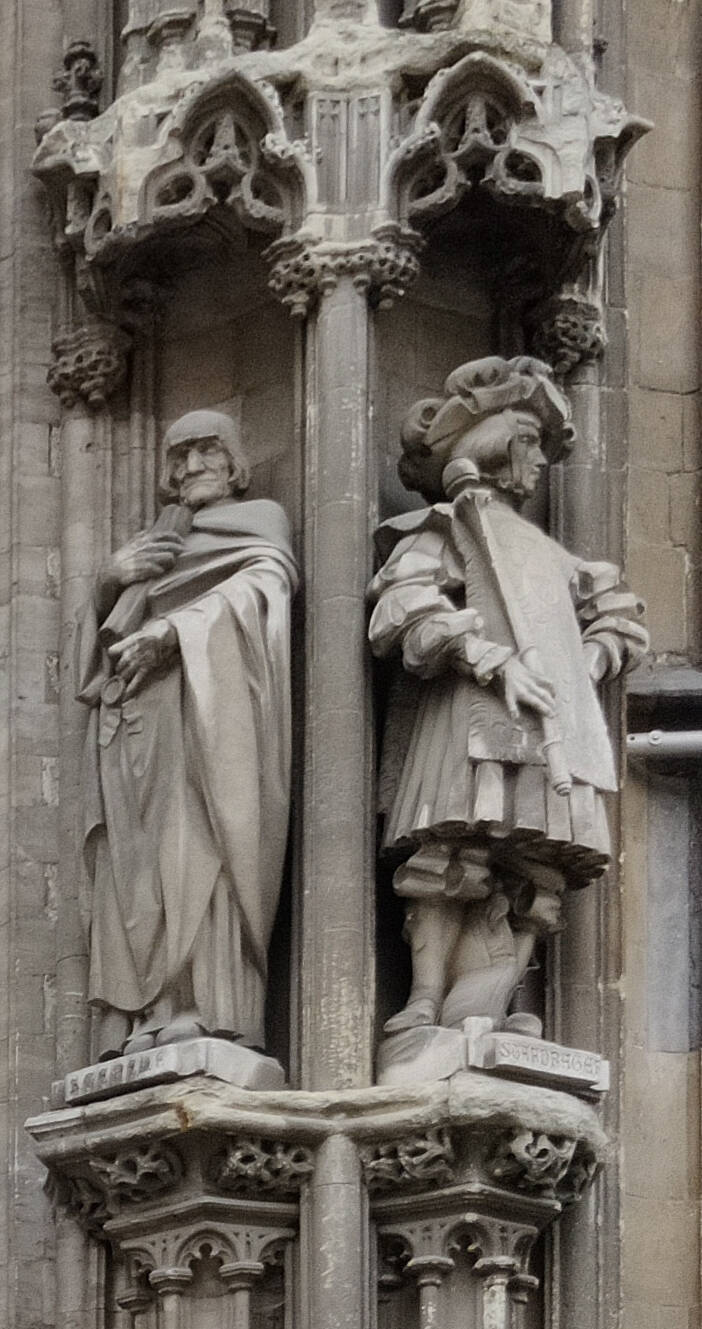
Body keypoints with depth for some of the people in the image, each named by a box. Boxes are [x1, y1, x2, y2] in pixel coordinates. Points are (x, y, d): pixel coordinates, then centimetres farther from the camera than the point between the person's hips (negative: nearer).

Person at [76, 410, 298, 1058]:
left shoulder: (260, 519, 16)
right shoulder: (151, 543, 32)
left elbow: (265, 582, -5)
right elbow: (98, 635, 27)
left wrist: (176, 627, -17)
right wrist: (112, 581, 5)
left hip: (207, 699, -6)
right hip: (133, 722, 6)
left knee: (196, 851, -22)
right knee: (133, 868, -9)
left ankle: (207, 1010, -32)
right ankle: (138, 1024, -19)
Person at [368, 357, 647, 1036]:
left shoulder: (544, 553, 34)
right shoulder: (445, 529, 13)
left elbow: (618, 615, 42)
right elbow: (406, 606, -6)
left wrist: (589, 664, 19)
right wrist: (493, 661, -16)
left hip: (552, 733, 6)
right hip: (470, 723, -6)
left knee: (529, 879, -12)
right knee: (455, 857, -21)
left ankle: (474, 1014, -23)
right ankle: (427, 1002, -25)